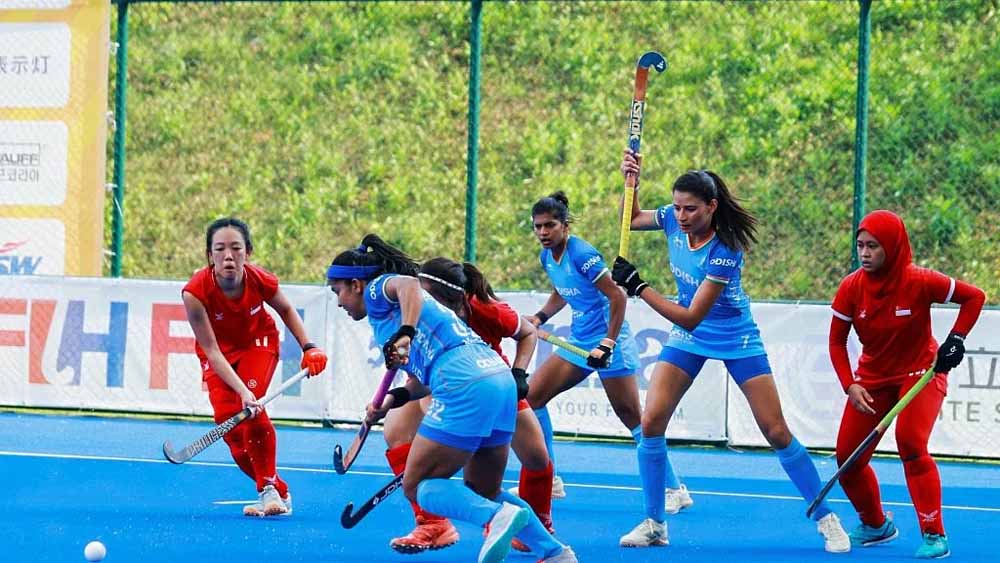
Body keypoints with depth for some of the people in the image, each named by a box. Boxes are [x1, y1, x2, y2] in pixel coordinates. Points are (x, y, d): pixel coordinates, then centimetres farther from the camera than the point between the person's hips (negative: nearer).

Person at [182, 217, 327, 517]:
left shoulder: (261, 281, -28)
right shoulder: (195, 292, -35)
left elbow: (286, 309, -2)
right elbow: (212, 352, -31)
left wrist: (308, 347, -11)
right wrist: (241, 390, -42)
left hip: (258, 342, 0)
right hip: (220, 350, 1)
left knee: (251, 406, -26)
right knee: (227, 418, -14)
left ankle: (269, 489, -16)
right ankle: (278, 492, 4)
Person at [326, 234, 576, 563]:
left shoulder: (377, 289, 6)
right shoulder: (392, 315, 32)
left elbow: (408, 284, -19)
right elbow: (424, 381, 28)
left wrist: (404, 335, -29)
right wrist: (393, 399, 13)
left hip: (465, 385, -9)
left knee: (417, 486, -1)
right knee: (482, 491, 20)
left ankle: (497, 516, -26)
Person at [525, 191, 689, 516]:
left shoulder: (582, 254, -20)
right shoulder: (547, 257, 5)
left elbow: (617, 297, -20)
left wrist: (608, 344, -23)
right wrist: (540, 317, 6)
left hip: (608, 341, -9)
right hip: (578, 342, 9)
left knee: (631, 416, -7)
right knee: (532, 397, 3)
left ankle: (675, 491, 0)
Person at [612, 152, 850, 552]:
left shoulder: (725, 251, -31)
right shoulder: (673, 220, -14)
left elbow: (691, 318, -32)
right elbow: (632, 218, 8)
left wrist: (638, 287, -36)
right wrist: (631, 181, -11)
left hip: (736, 339, -5)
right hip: (688, 339, 5)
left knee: (776, 432, -5)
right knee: (651, 422, -9)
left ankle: (826, 519, 8)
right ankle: (653, 523, 3)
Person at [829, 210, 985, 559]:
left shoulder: (919, 282, -22)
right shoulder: (851, 288, -14)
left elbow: (974, 297, -9)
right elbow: (837, 341, -3)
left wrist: (956, 339, -20)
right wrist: (850, 386, -15)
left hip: (921, 372, -4)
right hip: (872, 377, 4)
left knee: (910, 442, -28)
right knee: (848, 457, -1)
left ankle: (934, 534, -16)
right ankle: (876, 525, 27)